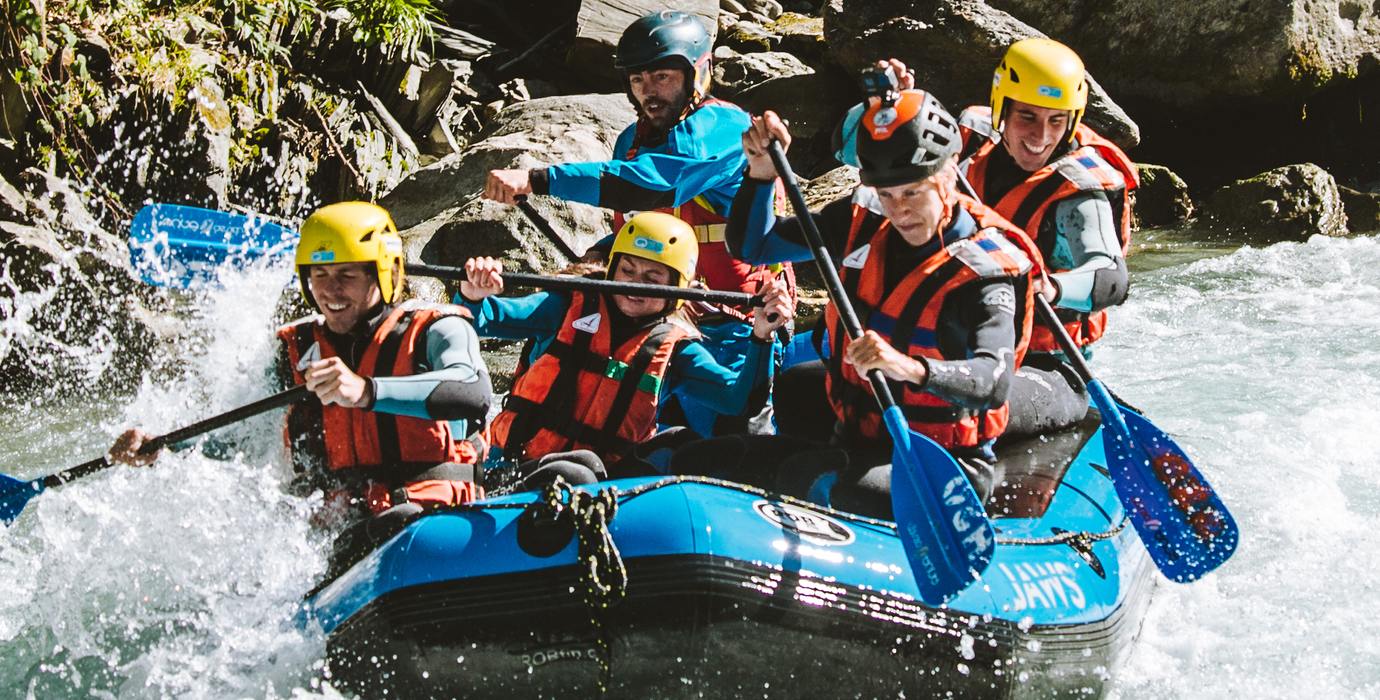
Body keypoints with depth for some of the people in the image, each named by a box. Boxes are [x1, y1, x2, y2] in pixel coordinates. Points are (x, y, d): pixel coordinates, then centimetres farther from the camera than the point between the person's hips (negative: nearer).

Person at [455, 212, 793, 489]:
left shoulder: (675, 348, 12)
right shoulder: (571, 308, 9)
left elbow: (740, 398, 0)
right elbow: (482, 319, 6)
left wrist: (762, 336, -14)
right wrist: (472, 296, -18)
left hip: (603, 476, 3)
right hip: (518, 463, -2)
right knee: (574, 477, -38)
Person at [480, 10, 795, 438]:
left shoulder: (722, 127, -15)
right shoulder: (633, 140, 10)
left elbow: (649, 183, -31)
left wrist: (536, 180, -35)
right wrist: (598, 257, -4)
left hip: (734, 322, -7)